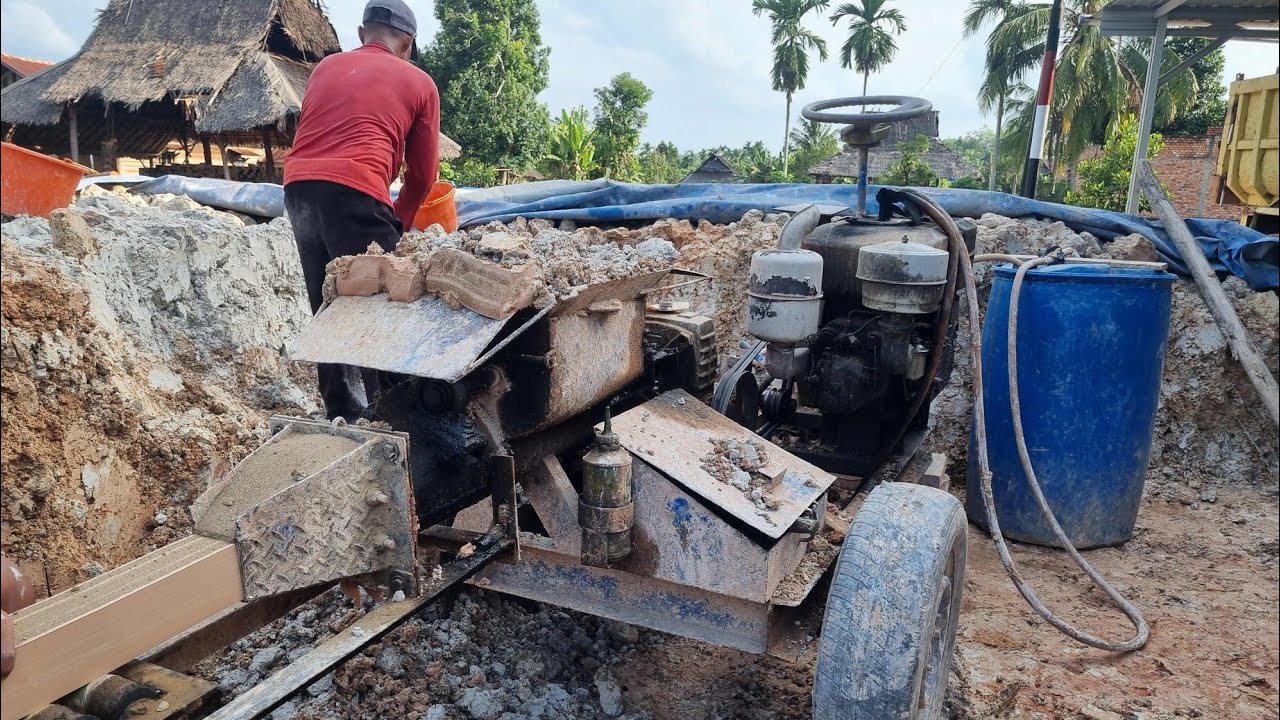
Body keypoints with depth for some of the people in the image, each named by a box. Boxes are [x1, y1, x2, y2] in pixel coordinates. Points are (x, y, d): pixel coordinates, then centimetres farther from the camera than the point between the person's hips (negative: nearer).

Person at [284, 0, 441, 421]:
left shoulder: (326, 67, 25)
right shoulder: (419, 83, 12)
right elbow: (424, 174, 14)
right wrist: (397, 221, 30)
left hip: (298, 186, 6)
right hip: (353, 191, -5)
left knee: (326, 307, 15)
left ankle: (340, 410, 23)